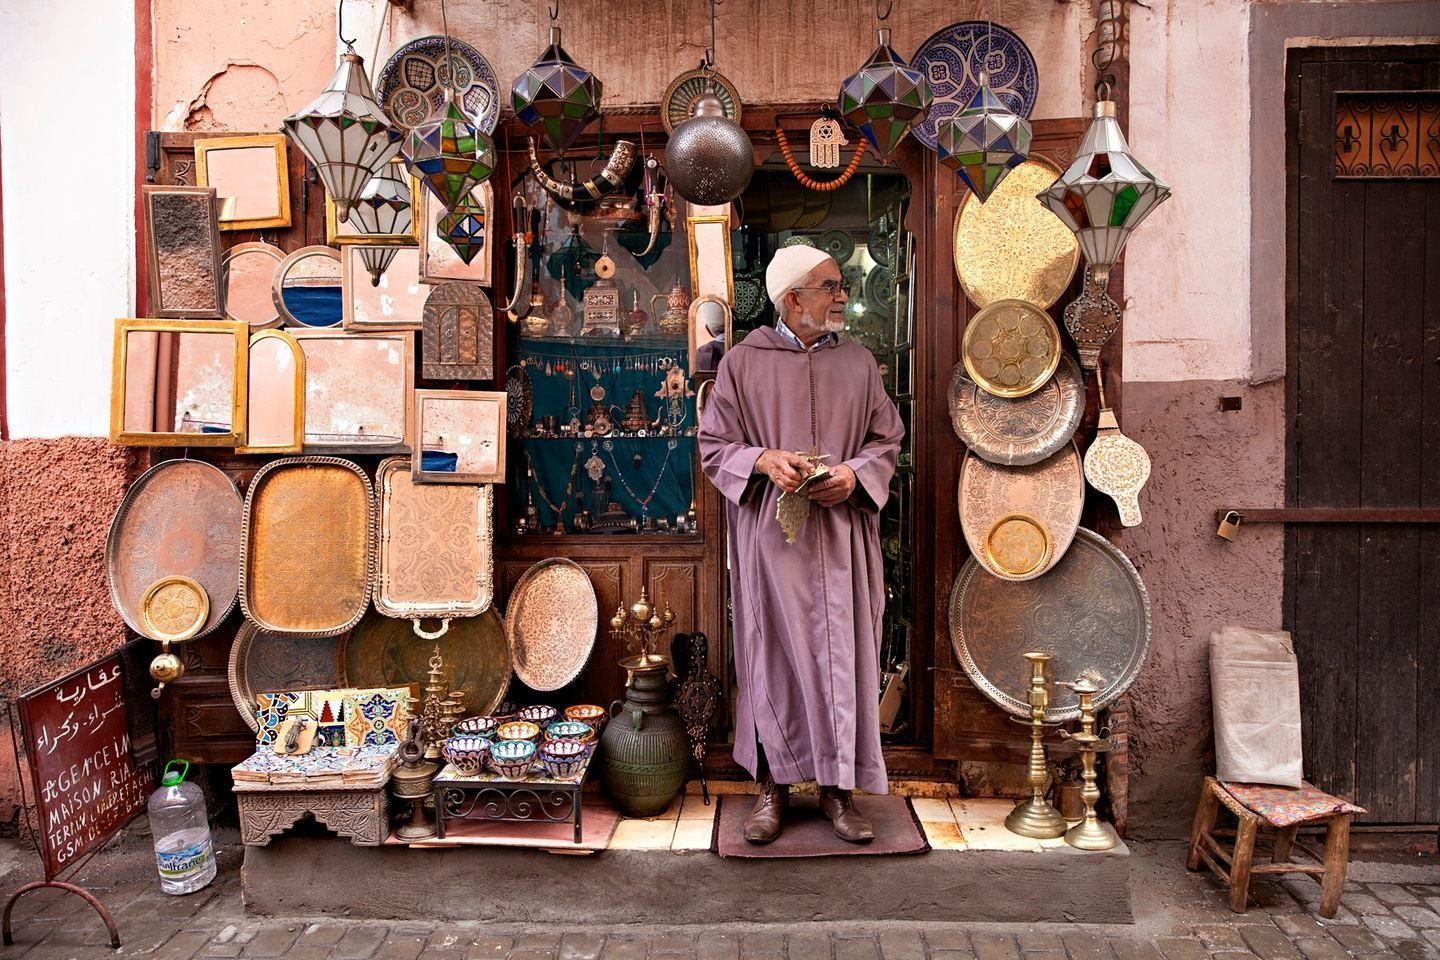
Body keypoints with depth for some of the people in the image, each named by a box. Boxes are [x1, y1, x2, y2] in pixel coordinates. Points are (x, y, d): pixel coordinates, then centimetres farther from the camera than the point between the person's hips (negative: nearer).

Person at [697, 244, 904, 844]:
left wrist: (855, 473, -8)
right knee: (773, 654, 3)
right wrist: (763, 460, -16)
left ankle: (838, 785, 18)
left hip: (841, 536, 2)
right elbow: (714, 446, 3)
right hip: (771, 537, -2)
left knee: (841, 654, 4)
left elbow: (886, 440, 12)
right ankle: (773, 785, 17)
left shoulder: (858, 362, 9)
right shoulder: (743, 362, 2)